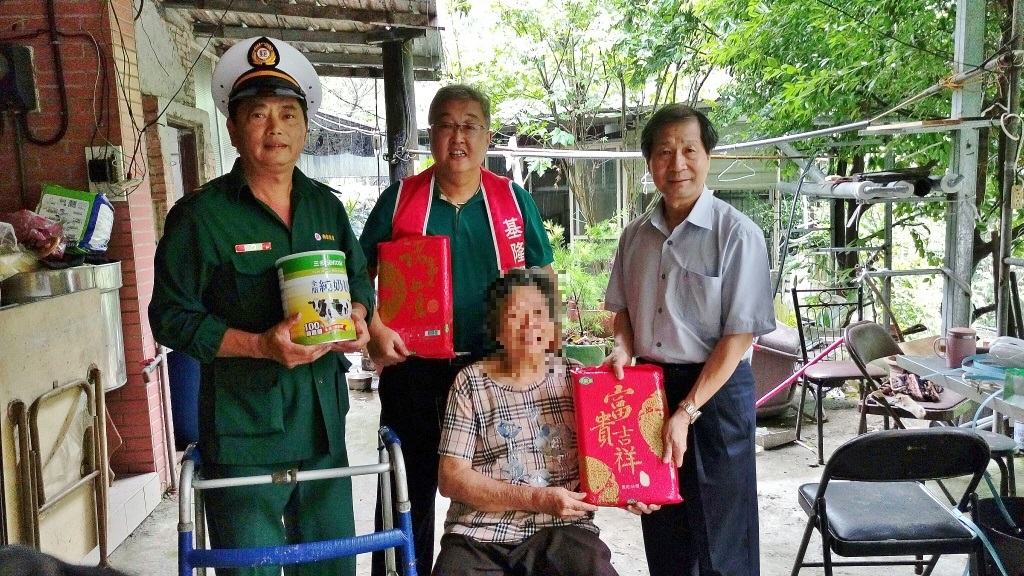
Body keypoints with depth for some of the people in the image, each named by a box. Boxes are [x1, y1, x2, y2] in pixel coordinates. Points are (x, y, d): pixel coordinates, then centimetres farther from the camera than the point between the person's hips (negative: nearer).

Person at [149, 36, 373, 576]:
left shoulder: (326, 207, 10)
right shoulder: (201, 214, -7)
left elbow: (360, 280, 19)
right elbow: (172, 317, -8)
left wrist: (357, 316, -5)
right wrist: (260, 345, -20)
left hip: (324, 424, 5)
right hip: (243, 432, -5)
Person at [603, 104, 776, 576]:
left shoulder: (737, 234, -11)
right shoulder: (635, 235, 6)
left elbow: (738, 335, -13)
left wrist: (687, 412, -17)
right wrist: (624, 348, -3)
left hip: (716, 388, -5)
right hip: (646, 385, 5)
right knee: (661, 536, 16)